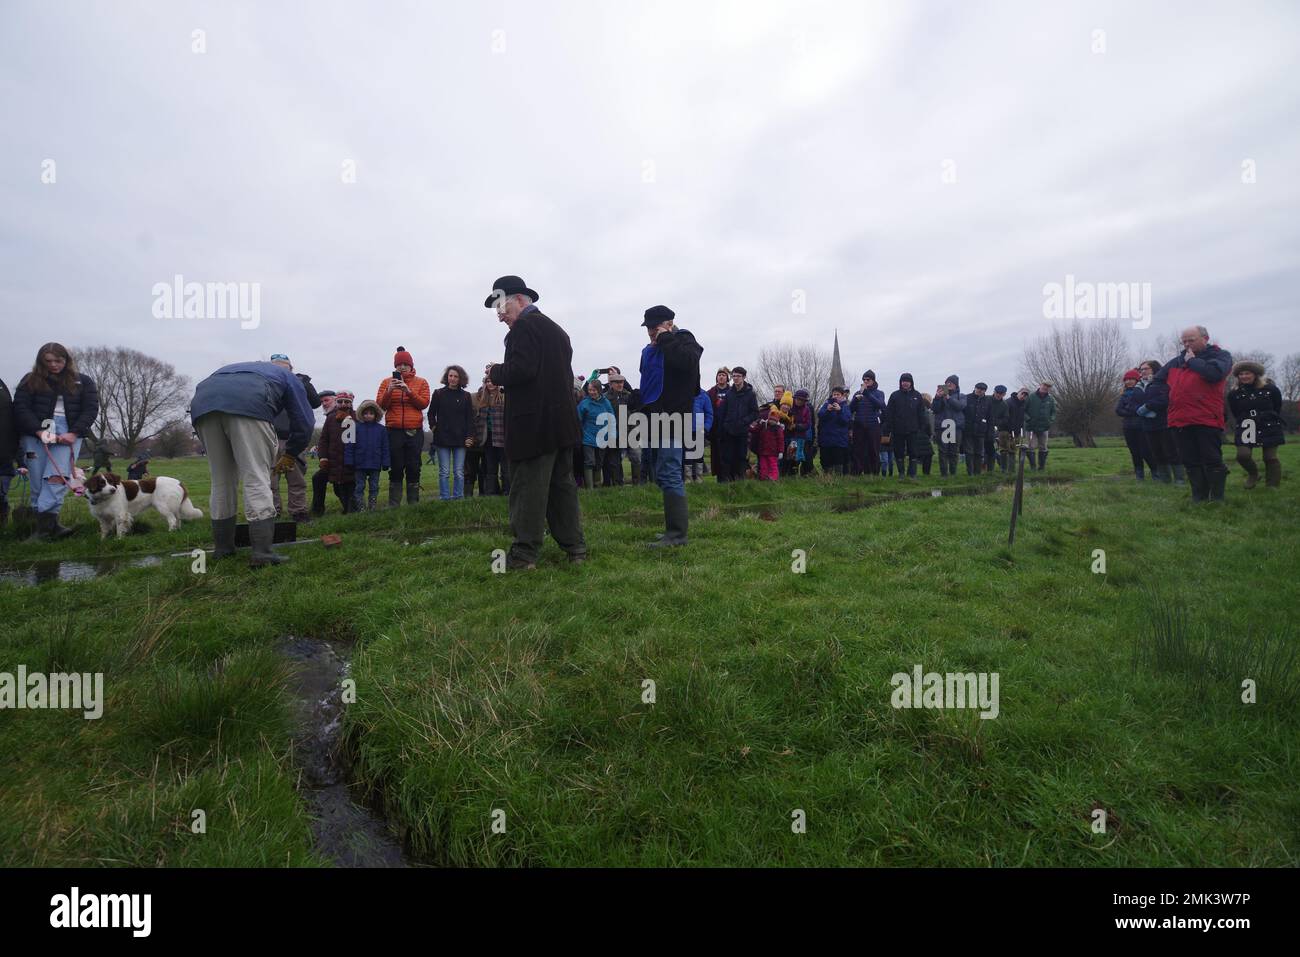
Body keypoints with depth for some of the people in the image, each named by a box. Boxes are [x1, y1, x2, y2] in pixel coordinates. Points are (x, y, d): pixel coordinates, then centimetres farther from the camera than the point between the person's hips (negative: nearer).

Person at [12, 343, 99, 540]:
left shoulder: (83, 382, 12)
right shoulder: (30, 380, 12)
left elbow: (91, 409, 5)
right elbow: (20, 408, 4)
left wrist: (73, 433, -9)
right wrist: (39, 431, -12)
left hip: (69, 433, -1)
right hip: (36, 433, 1)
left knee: (58, 476, -20)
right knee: (38, 482, -6)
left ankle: (46, 522, -26)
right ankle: (49, 525, -5)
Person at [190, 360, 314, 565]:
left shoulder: (236, 369, 45)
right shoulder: (288, 377, 31)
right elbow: (304, 421, 19)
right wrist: (290, 454, 31)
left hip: (202, 402, 6)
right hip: (248, 404, -5)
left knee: (221, 481, 15)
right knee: (257, 479, -6)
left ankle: (222, 547, 22)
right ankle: (262, 551, -14)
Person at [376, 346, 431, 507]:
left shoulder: (421, 382, 7)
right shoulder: (386, 382, 9)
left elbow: (424, 403, -4)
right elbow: (380, 405, 2)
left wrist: (408, 390, -15)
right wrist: (389, 391, -14)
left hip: (414, 432, 0)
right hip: (393, 431, 1)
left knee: (413, 469, 2)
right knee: (395, 469, 2)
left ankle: (413, 503, 8)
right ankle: (393, 505, 5)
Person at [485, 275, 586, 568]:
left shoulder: (524, 327, -9)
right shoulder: (556, 330, 19)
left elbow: (520, 370, -22)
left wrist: (496, 373, -3)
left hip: (534, 423, -9)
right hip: (562, 421, 9)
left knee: (527, 489, -3)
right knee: (562, 484, 13)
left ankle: (525, 554, 3)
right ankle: (574, 547, 18)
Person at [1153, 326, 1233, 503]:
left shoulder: (1221, 355, 4)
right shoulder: (1177, 360, 19)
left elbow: (1214, 373, -18)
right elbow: (1157, 380, 29)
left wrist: (1192, 360, -5)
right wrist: (1168, 395, 16)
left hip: (1207, 420, -5)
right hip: (1180, 420, 5)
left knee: (1212, 460, -3)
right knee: (1190, 462, 7)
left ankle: (1217, 498, 5)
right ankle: (1199, 498, 14)